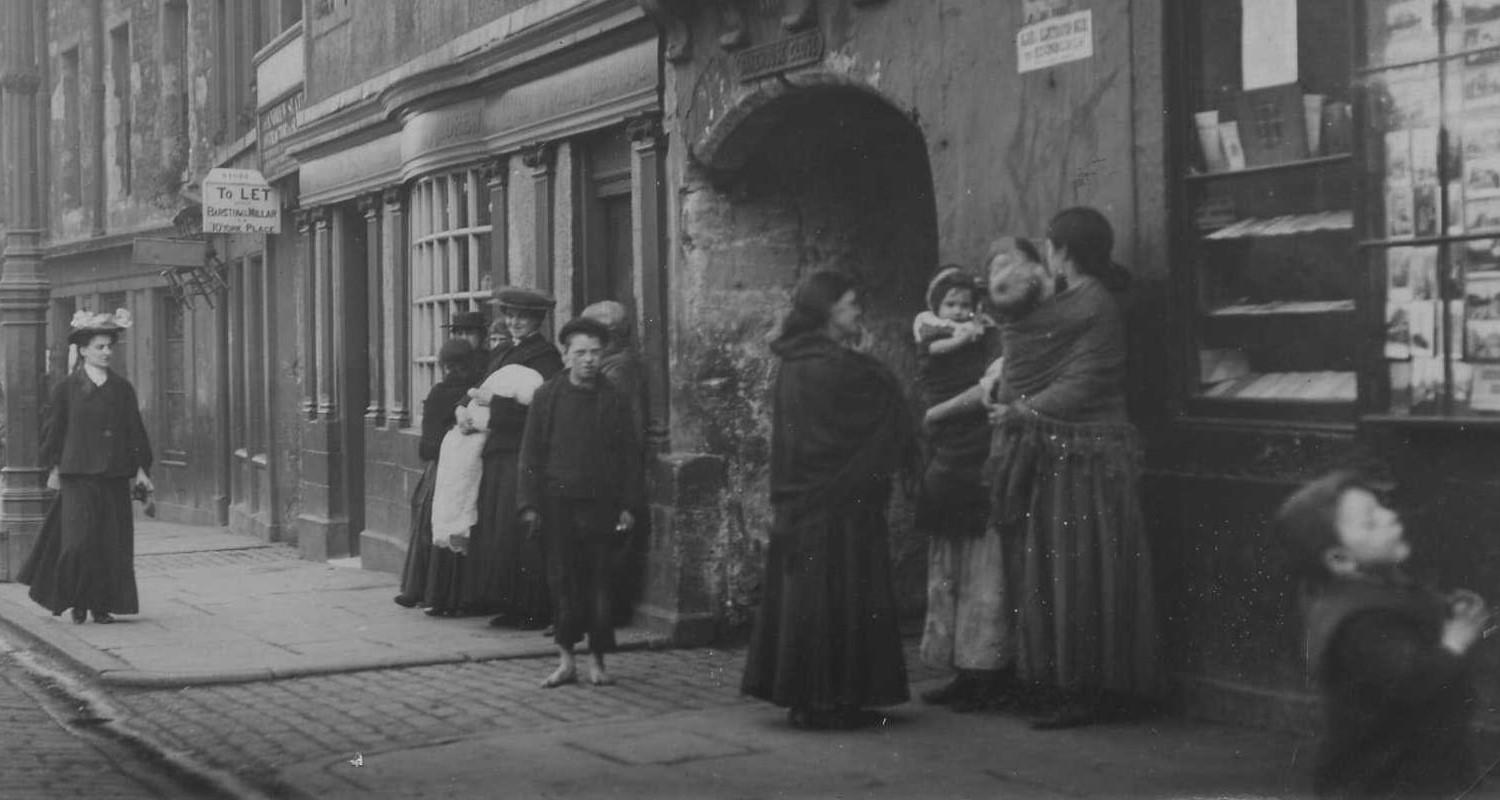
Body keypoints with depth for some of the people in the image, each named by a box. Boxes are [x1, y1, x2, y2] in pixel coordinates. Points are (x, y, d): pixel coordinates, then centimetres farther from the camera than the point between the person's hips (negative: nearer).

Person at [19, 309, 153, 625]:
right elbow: (53, 429, 4)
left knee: (112, 544, 1)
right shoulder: (67, 388, 2)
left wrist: (140, 469, 4)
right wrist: (53, 468, 1)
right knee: (79, 540, -10)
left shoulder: (122, 389, 8)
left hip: (114, 476, 3)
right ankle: (76, 600, 7)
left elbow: (135, 431, 9)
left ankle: (101, 604, 10)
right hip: (78, 475, -3)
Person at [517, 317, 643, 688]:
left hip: (602, 504, 0)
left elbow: (630, 455, 6)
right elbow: (531, 453, 3)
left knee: (601, 582, 2)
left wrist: (628, 506, 0)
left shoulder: (615, 400, 3)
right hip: (558, 503, 0)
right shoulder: (547, 396, 2)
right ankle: (566, 660, 10)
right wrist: (530, 504, -3)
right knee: (562, 581, 3)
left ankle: (596, 660, 11)